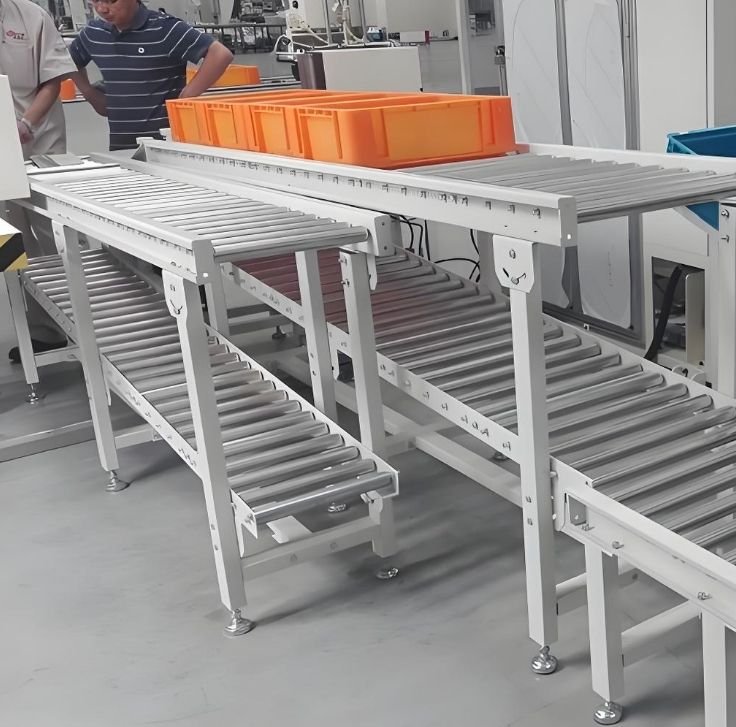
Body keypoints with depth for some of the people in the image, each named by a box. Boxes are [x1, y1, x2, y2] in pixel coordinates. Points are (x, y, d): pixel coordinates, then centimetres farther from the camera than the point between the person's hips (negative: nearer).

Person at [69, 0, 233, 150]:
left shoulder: (164, 29, -11)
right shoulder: (93, 33, 8)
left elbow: (221, 55, -19)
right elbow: (71, 61, 30)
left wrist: (186, 98, -16)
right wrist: (91, 95, 16)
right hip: (119, 145, 6)